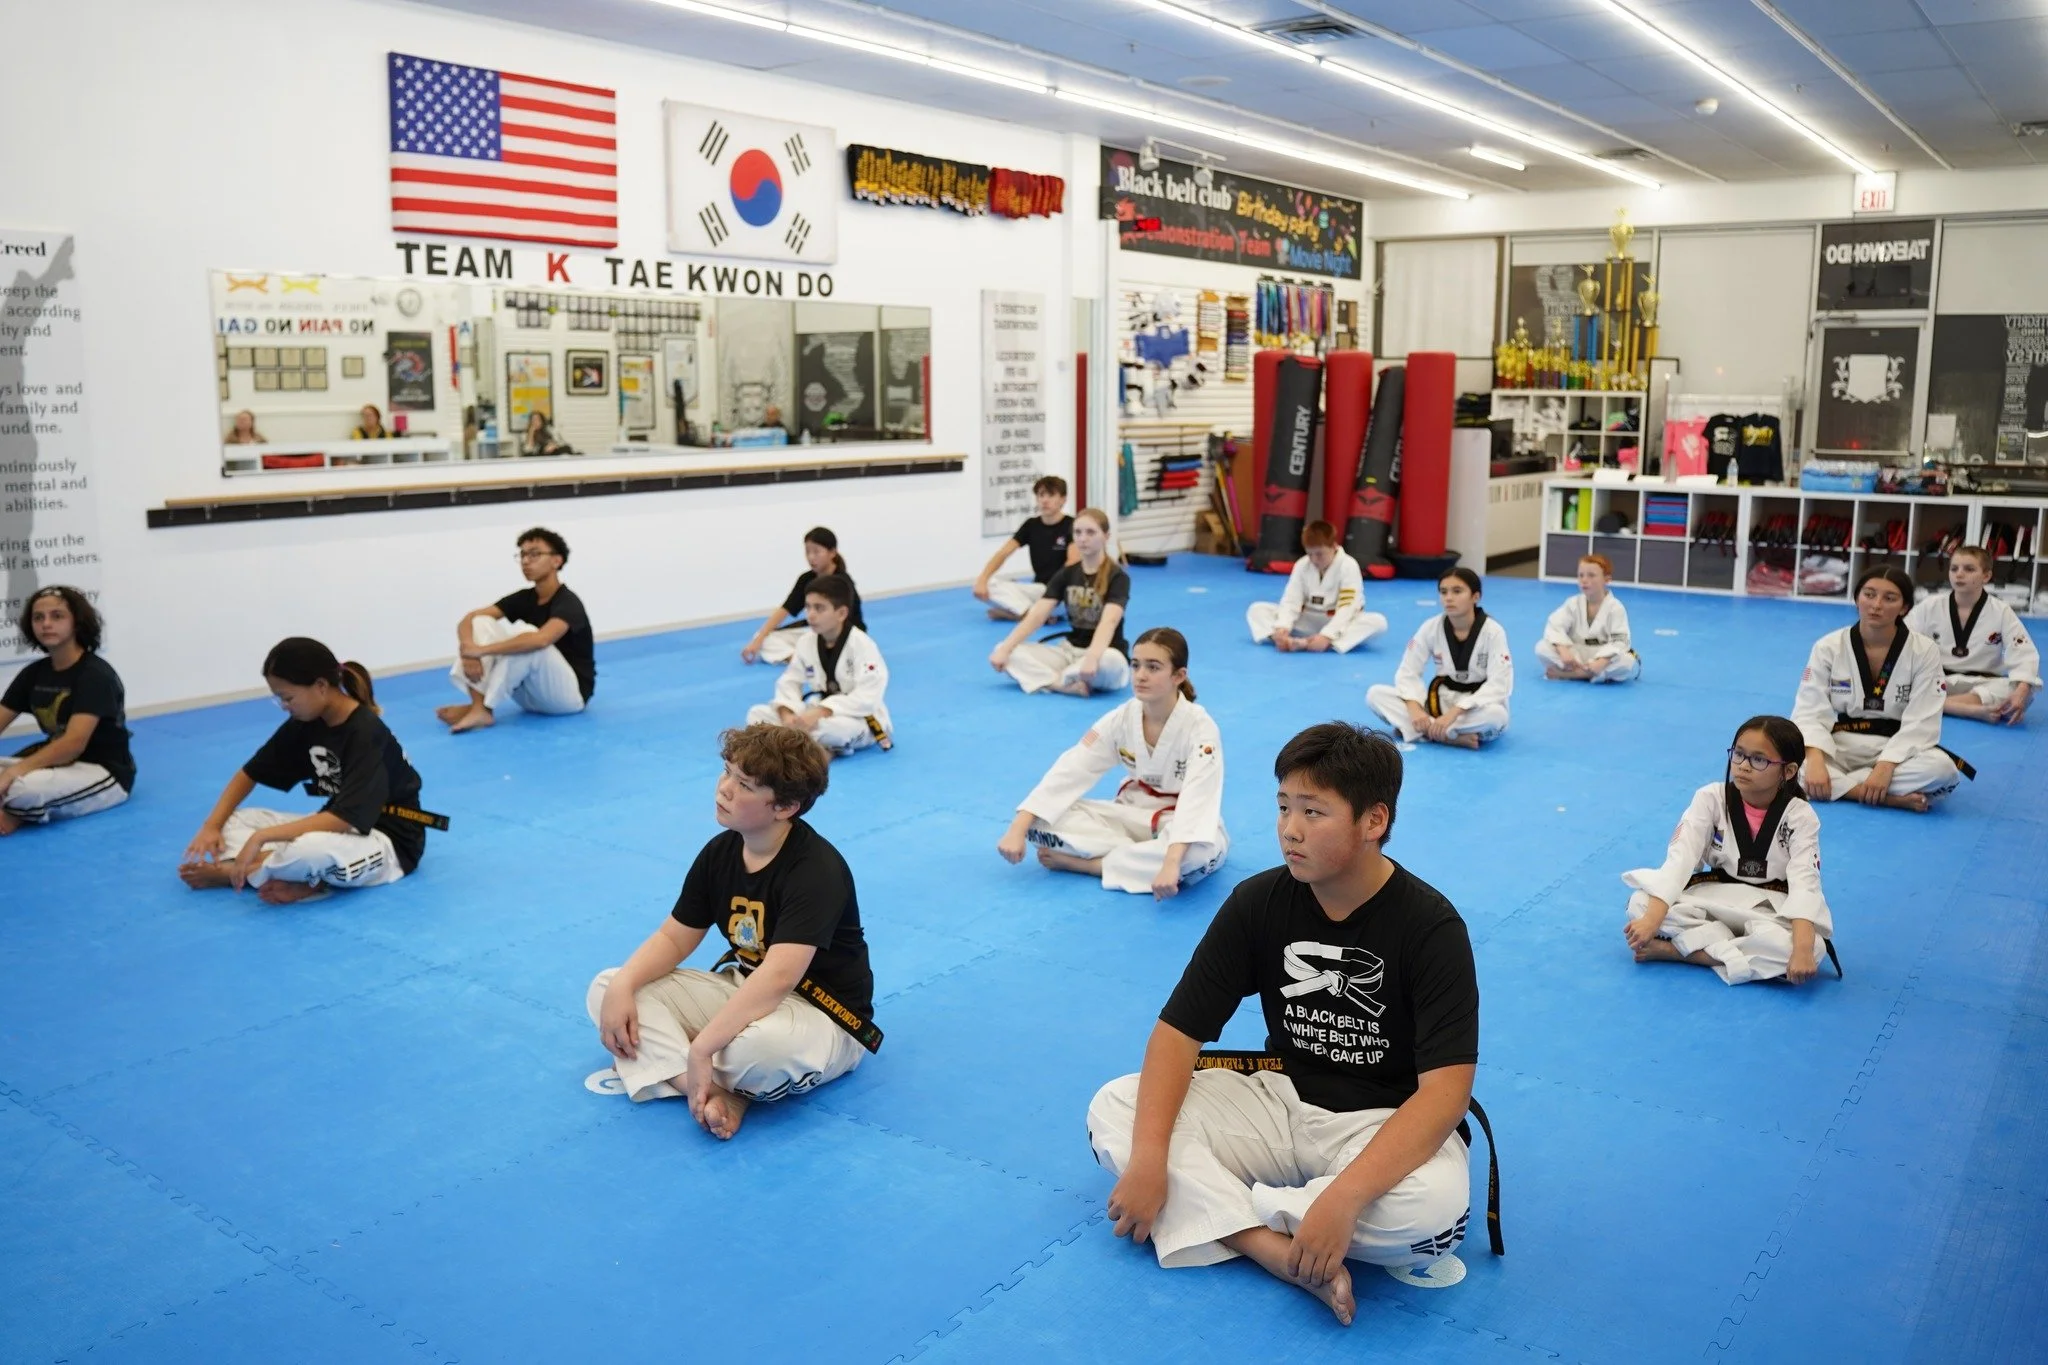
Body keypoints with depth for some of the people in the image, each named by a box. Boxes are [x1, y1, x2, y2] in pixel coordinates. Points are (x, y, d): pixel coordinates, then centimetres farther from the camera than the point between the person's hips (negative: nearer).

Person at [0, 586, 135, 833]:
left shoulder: (95, 675, -17)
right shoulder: (34, 673, 7)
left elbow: (74, 743, -27)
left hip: (106, 773, -7)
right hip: (62, 763, 7)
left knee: (24, 788, -33)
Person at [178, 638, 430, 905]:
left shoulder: (366, 733, -24)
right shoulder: (306, 722, 0)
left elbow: (346, 818, -31)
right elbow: (250, 773, 9)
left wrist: (262, 837, -32)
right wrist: (211, 826, -5)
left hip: (389, 842, -9)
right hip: (337, 827, 9)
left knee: (309, 849, -39)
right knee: (232, 822, 0)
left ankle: (229, 873, -9)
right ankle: (306, 881, -21)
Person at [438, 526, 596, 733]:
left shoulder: (568, 603, -18)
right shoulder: (524, 598, 4)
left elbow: (541, 640, -39)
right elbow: (469, 619, -5)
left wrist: (482, 650, -36)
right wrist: (469, 651, -27)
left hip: (570, 693, -7)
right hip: (534, 695, 7)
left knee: (524, 636, -32)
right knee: (481, 623, -9)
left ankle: (484, 708, -22)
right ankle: (478, 707, -23)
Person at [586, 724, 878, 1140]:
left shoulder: (817, 870, -25)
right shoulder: (720, 852, -2)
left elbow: (778, 977, -35)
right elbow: (673, 938, 4)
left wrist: (699, 1048, -39)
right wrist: (622, 986, -15)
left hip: (823, 1016, -8)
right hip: (743, 990, 8)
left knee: (760, 1045, -44)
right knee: (606, 990, -6)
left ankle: (663, 1064, -10)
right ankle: (715, 1092, -25)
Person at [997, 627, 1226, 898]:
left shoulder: (1200, 728, -22)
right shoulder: (1121, 719, -8)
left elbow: (1197, 800, -36)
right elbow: (1068, 772, -13)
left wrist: (1171, 862, -52)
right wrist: (1018, 829, -24)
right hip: (1133, 816, 4)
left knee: (1204, 852, -42)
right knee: (1042, 821, -17)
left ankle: (1083, 862, -25)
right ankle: (1143, 856, -19)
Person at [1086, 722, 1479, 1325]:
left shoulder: (1432, 927, -18)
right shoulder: (1258, 902, -9)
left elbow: (1445, 1087, -25)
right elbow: (1181, 1027, -10)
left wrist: (1343, 1197, -38)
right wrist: (1148, 1158, -25)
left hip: (1384, 1122, -3)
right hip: (1278, 1095, 4)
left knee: (1435, 1206, -37)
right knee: (1114, 1110, -15)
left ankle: (1215, 1207, -17)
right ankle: (1283, 1252, -29)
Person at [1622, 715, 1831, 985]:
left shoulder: (1800, 817, -12)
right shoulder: (1711, 799, -10)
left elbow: (1804, 882, -23)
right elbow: (1680, 858, -19)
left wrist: (1802, 948, -39)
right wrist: (1653, 918, -33)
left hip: (1770, 911, -1)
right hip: (1712, 900, 1)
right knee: (1641, 905, -24)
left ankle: (1675, 949, -28)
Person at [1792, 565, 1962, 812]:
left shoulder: (1924, 651, -4)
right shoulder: (1829, 647, -3)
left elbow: (1921, 723, -11)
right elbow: (1810, 712, -10)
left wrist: (1886, 766, -27)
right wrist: (1815, 761, -30)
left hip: (1896, 751, 0)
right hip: (1839, 749, 0)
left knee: (1943, 770, -34)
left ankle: (1839, 786, -23)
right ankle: (1892, 798, -30)